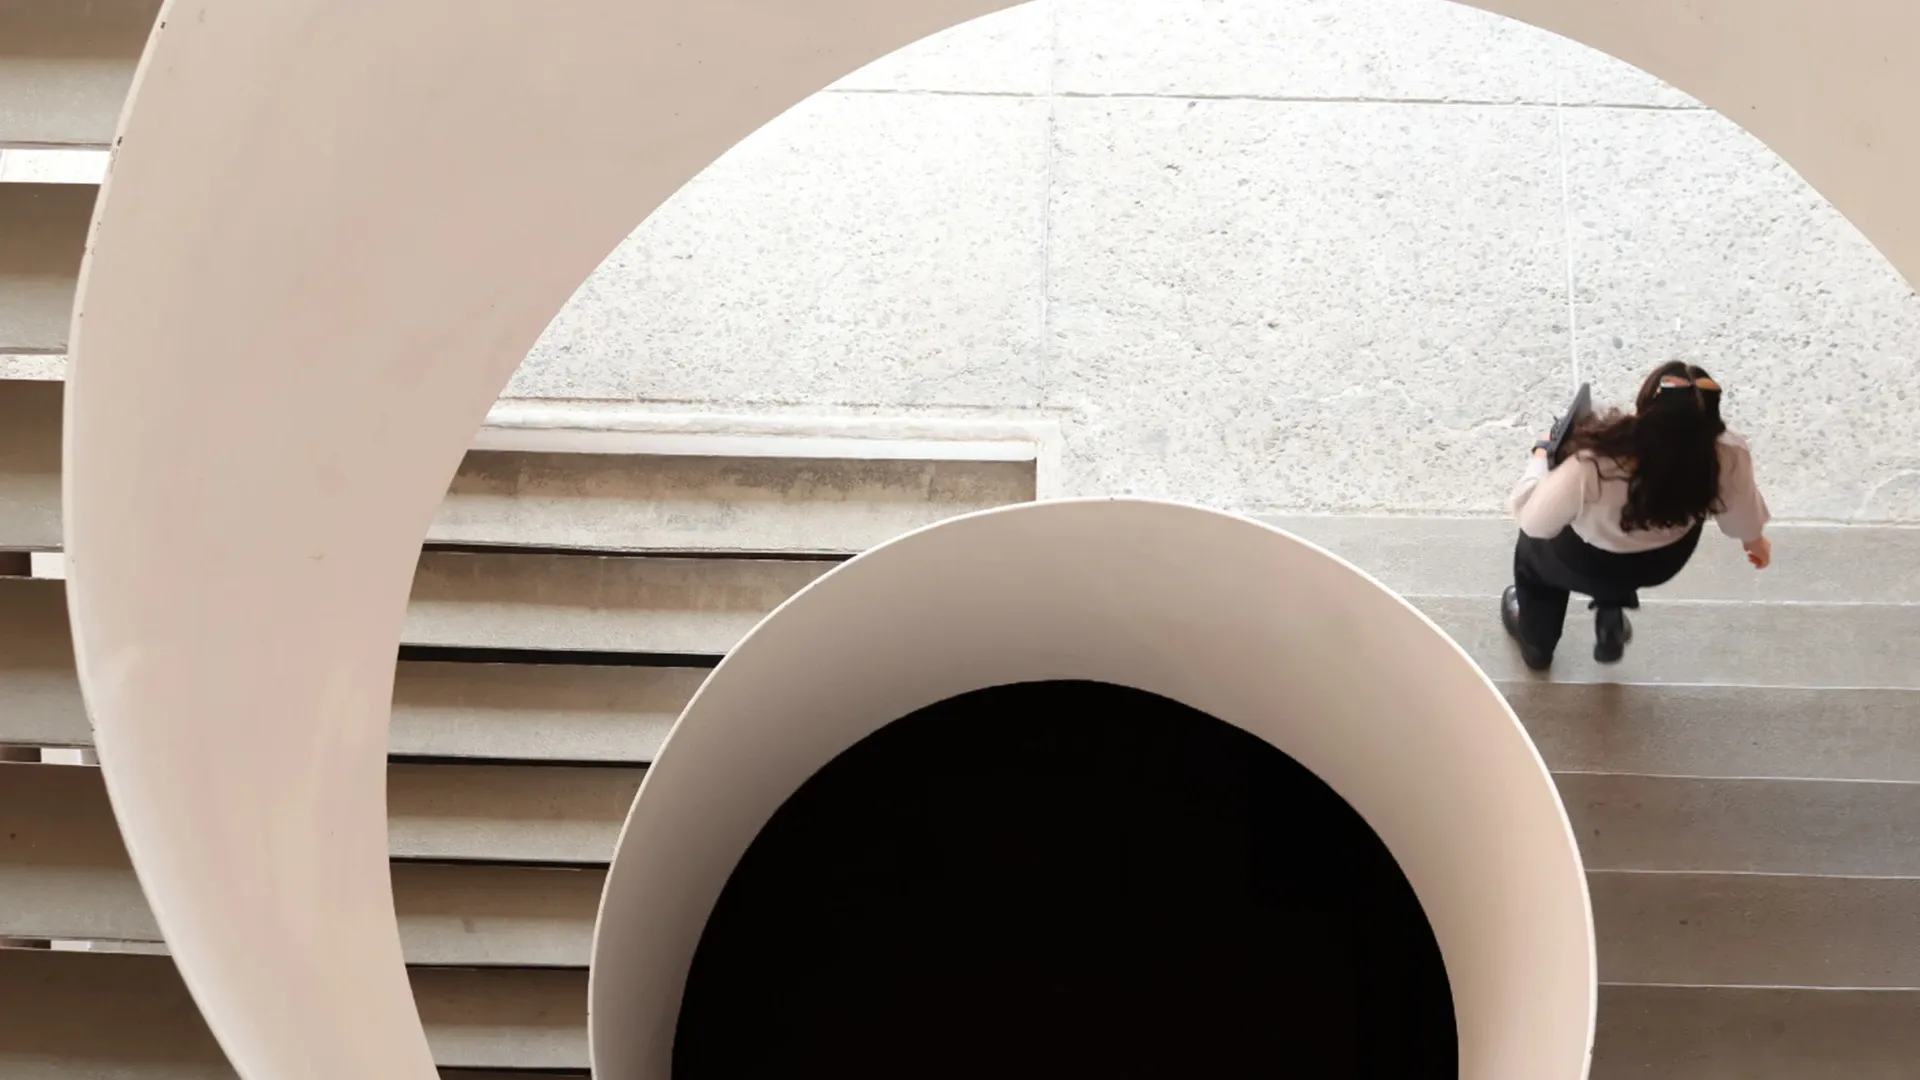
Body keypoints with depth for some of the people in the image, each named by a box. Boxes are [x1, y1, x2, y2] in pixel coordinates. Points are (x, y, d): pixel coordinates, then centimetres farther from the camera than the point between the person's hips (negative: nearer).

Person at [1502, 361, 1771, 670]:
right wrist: (1754, 539, 14)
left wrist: (1542, 455, -7)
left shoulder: (1591, 467, -44)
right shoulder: (1727, 456, -34)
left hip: (1588, 567, -2)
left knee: (1534, 546, 33)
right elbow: (1742, 512, -10)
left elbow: (1534, 521, -24)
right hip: (1665, 561, 3)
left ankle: (1536, 642, 55)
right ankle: (1612, 618, 37)